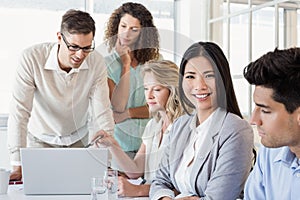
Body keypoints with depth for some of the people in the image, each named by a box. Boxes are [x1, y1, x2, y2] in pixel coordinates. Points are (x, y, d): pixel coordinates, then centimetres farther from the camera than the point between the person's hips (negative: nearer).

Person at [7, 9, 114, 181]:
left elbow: (102, 113, -18)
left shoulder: (97, 63, -20)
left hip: (79, 139, 2)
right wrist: (18, 166, -32)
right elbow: (20, 112, -27)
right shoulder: (32, 59, -27)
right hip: (41, 139, -1)